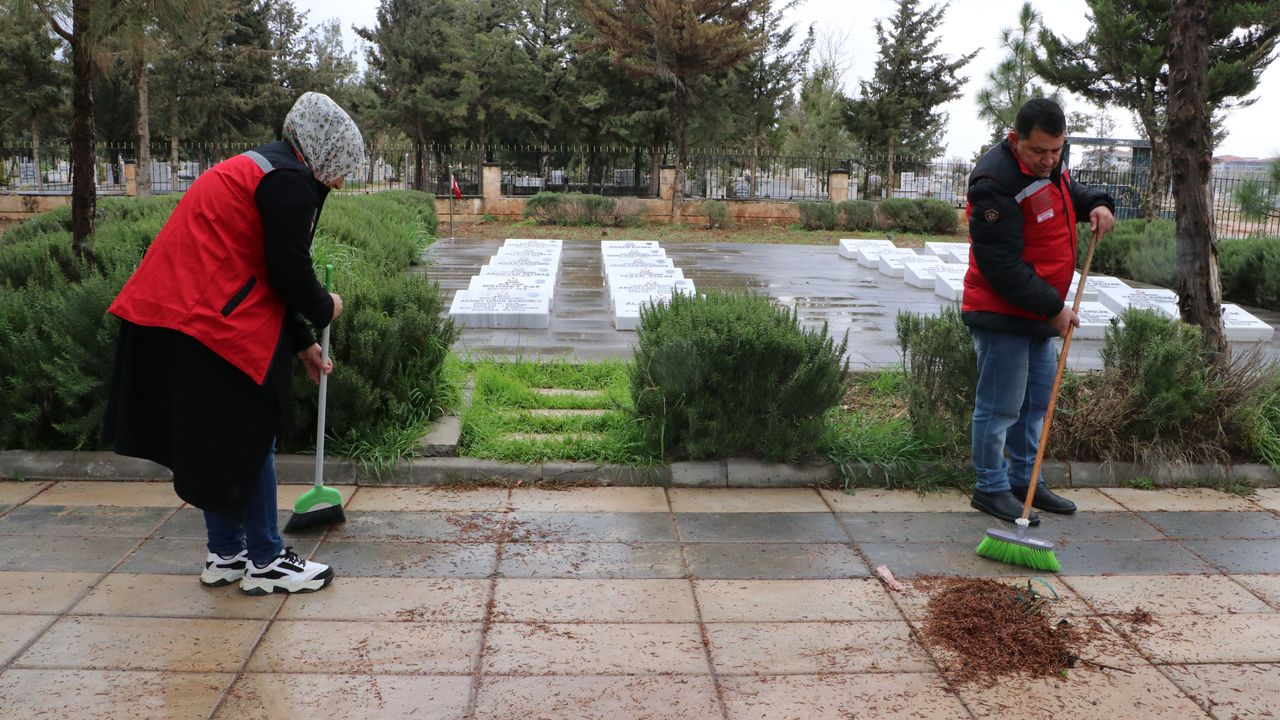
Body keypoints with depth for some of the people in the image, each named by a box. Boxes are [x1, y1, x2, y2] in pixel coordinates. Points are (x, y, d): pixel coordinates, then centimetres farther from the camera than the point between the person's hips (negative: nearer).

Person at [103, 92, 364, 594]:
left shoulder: (257, 170, 22)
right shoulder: (290, 181, -10)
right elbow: (288, 272, -16)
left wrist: (301, 344, 25)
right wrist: (326, 309, 5)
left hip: (171, 315, 10)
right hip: (209, 322, -10)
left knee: (215, 443, 17)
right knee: (249, 440, 1)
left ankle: (225, 555, 26)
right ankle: (265, 563, 11)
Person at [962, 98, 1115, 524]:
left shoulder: (1049, 164, 5)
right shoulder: (995, 182, -24)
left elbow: (1069, 191, 29)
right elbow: (1002, 267, -25)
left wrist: (1096, 204, 6)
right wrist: (1053, 307, -21)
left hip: (1040, 312, 10)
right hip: (1001, 315, -10)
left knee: (1038, 399, 17)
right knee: (1000, 406, -3)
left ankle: (1024, 481, 30)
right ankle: (991, 489, 11)